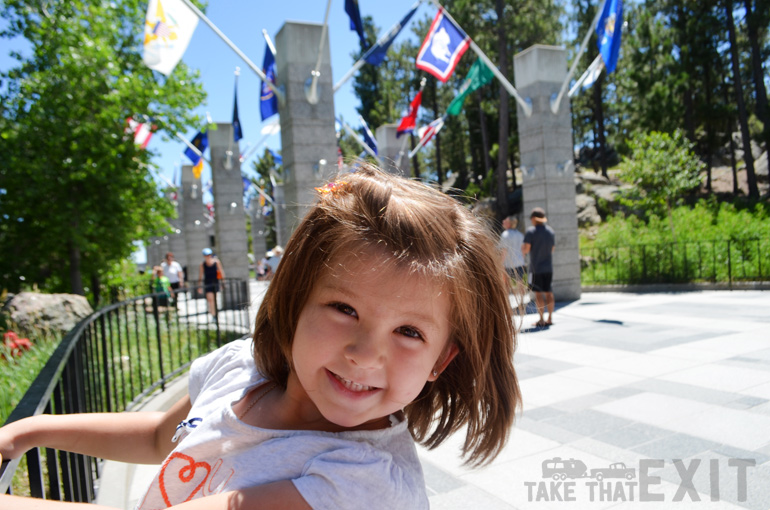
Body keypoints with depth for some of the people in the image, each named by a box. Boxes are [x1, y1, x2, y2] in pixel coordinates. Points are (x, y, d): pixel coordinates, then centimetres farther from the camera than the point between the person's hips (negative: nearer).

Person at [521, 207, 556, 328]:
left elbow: (525, 250, -15)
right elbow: (552, 249, 15)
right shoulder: (551, 231, 8)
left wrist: (522, 246, 6)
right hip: (548, 266, 6)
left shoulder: (531, 231, -10)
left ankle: (541, 320, 0)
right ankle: (550, 318, 15)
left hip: (536, 267, -5)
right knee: (548, 292, 10)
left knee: (538, 293, -2)